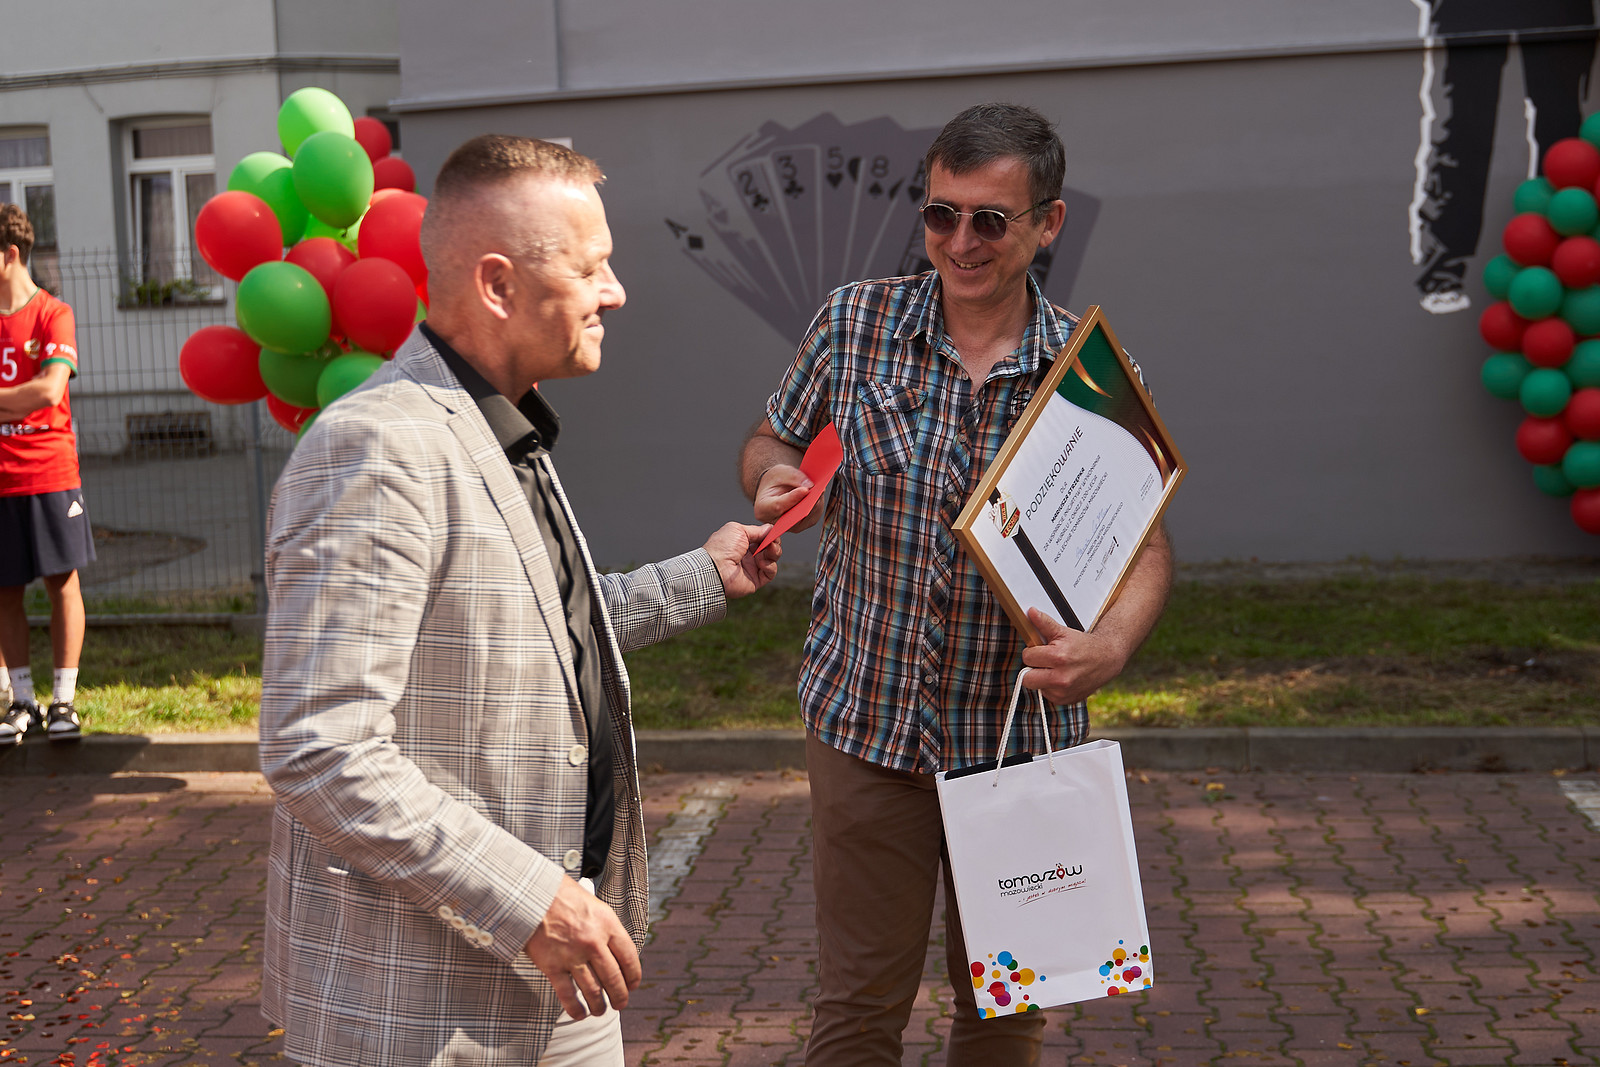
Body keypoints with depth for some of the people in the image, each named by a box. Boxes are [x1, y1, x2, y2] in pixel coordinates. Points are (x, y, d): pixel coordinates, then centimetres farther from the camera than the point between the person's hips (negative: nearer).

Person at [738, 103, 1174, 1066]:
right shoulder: (854, 324, -3)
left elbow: (1146, 544, -1)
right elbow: (772, 441, 10)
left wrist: (1111, 646, -21)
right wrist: (776, 479, -14)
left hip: (1023, 734, 1)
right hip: (868, 725, 0)